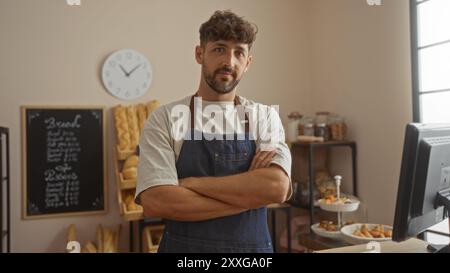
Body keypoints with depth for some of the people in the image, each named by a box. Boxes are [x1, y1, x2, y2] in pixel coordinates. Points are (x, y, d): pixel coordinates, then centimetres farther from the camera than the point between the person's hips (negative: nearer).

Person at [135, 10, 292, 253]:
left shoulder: (265, 117, -3)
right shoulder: (164, 118, -8)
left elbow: (276, 187, -19)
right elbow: (155, 202, -19)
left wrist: (190, 183, -18)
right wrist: (248, 194, -18)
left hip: (253, 246, 2)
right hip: (183, 247, -1)